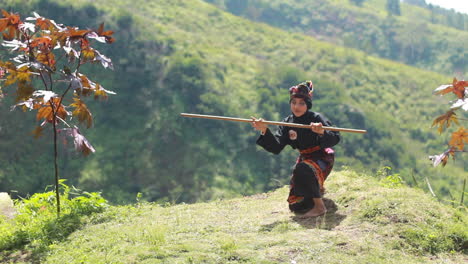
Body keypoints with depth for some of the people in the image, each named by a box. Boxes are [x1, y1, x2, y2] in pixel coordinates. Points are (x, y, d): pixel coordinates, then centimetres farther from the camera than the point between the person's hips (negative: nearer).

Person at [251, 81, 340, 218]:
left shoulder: (316, 118, -19)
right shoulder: (288, 123, -3)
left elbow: (335, 139, -29)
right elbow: (276, 148, -10)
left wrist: (322, 132, -49)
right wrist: (265, 131, -24)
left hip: (322, 158, -6)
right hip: (304, 159, 6)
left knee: (302, 170, -40)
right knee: (296, 206, 7)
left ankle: (319, 207, -24)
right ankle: (317, 188, 38)